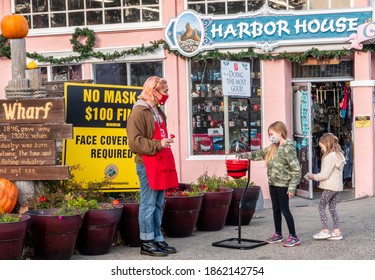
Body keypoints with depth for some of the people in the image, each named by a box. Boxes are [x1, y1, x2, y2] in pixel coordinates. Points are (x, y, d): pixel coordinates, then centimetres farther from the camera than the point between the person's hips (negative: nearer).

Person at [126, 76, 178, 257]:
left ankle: (158, 239, 18)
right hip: (148, 165, -9)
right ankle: (147, 243, 2)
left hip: (161, 165, 9)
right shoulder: (139, 112, -11)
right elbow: (135, 142, -17)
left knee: (158, 205, 12)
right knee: (148, 205, -4)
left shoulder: (158, 112, 19)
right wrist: (158, 145, -22)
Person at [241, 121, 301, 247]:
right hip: (273, 183, 8)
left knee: (284, 209, -3)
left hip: (282, 184, -8)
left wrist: (292, 187, -21)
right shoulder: (273, 147, 8)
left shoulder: (288, 149, -17)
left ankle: (294, 237, 5)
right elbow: (260, 154, 20)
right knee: (276, 209, 14)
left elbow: (296, 169, -19)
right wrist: (244, 155, 12)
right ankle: (278, 234, 26)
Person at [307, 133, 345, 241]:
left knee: (321, 207, 0)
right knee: (332, 208, 13)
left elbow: (325, 175, -20)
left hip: (330, 186, -9)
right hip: (338, 185, 9)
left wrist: (314, 177, -5)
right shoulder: (339, 155, 12)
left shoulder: (329, 157, -18)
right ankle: (336, 231, 12)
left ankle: (325, 231, -3)